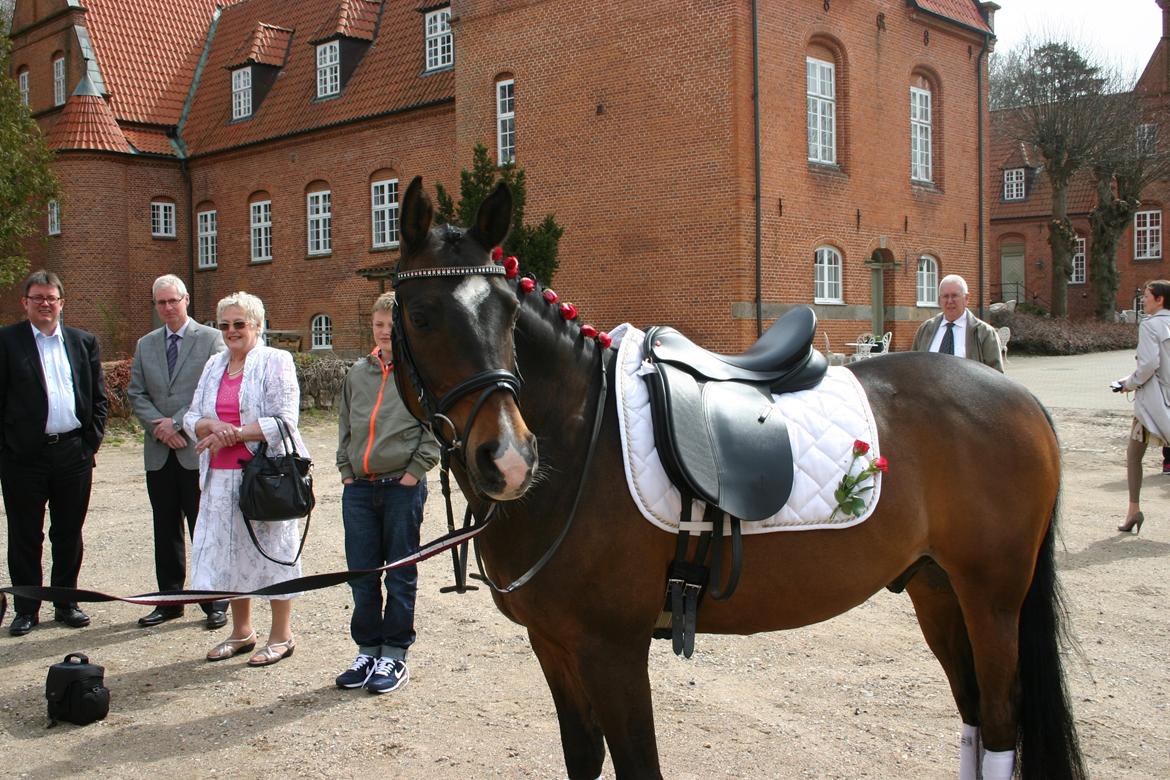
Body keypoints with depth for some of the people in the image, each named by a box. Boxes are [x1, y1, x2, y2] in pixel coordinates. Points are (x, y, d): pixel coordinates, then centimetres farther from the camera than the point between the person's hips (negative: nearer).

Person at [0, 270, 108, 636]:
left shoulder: (84, 342, 10)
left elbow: (98, 397, 11)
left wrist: (91, 441, 3)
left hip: (73, 452, 3)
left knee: (69, 534, 11)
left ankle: (66, 602, 23)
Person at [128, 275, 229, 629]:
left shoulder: (211, 339, -1)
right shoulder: (145, 345, 13)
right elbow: (136, 394, 9)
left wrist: (178, 422, -13)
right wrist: (160, 427, -7)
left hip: (197, 450, -5)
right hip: (159, 452, 5)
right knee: (166, 531, 11)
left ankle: (215, 603, 8)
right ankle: (170, 600, 21)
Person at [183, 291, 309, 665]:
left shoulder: (275, 362, -5)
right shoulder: (214, 365, 15)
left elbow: (284, 421, -14)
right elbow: (192, 417, 12)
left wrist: (234, 434, -18)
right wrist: (213, 426, -11)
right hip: (221, 477, 7)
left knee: (272, 550, 2)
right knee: (228, 551, 11)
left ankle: (281, 636, 13)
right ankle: (241, 632, 26)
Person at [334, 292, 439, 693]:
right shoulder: (358, 372, 10)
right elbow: (345, 425, 16)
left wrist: (415, 470, -10)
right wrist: (347, 470, 7)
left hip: (402, 487, -4)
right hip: (359, 487, 5)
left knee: (400, 575, 5)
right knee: (362, 574, 10)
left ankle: (395, 655, 16)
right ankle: (367, 650, 23)